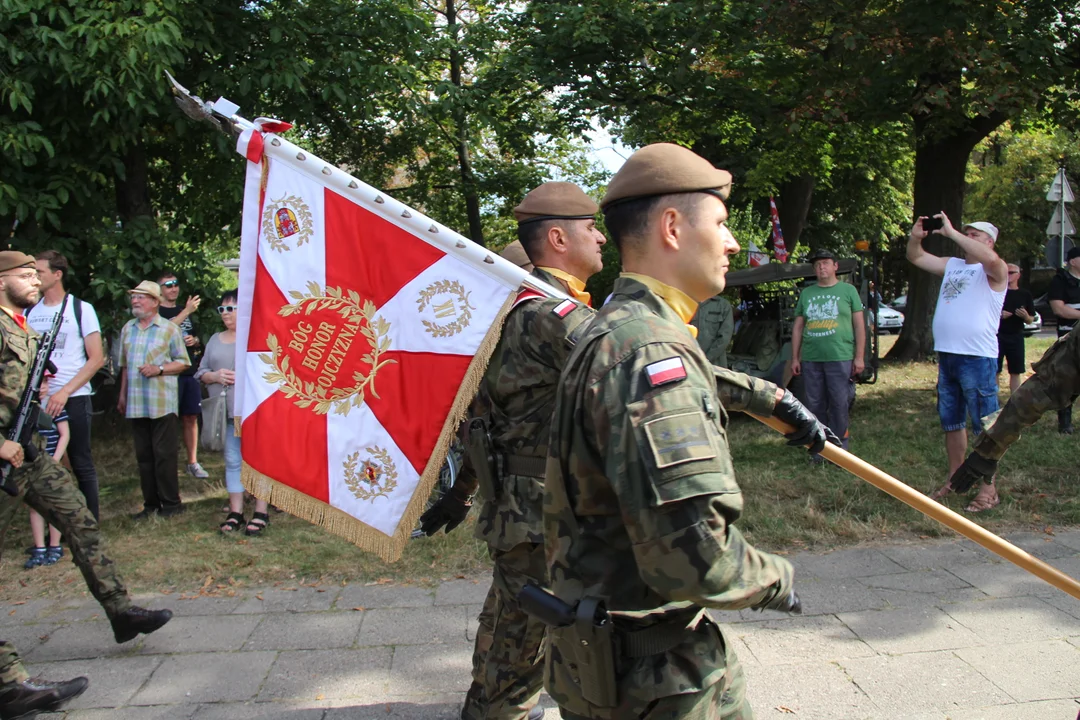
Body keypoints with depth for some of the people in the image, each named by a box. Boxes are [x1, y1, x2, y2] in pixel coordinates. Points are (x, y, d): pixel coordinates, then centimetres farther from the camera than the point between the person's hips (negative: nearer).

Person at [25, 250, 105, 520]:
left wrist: (64, 392, -13)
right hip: (37, 401, 4)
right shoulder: (29, 311, 10)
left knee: (81, 465, 2)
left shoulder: (81, 309, -1)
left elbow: (97, 358, -4)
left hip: (74, 399, -4)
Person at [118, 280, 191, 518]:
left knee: (164, 454, -3)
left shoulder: (169, 329, -1)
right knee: (143, 456, 8)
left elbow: (183, 362, 0)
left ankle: (170, 503, 5)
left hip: (162, 403, -5)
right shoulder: (128, 329, 14)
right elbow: (125, 365, 20)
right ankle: (151, 504, 16)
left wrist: (159, 369, -15)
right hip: (135, 404, 5)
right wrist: (122, 395, 18)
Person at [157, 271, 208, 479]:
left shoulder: (185, 311, 18)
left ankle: (192, 462, 15)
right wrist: (186, 311, -21)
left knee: (190, 418, 8)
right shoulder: (157, 312, -2)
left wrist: (194, 341, 3)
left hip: (189, 372, 6)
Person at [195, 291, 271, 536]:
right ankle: (235, 513, 13)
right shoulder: (215, 340, 18)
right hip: (225, 412, 6)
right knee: (232, 461, 8)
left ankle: (261, 513, 3)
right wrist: (215, 376, -4)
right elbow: (201, 372, 17)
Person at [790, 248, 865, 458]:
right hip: (811, 360, 3)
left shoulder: (848, 290, 7)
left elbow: (859, 325, 5)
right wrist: (795, 358, 11)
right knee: (814, 405, 5)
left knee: (839, 404, -3)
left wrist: (859, 357, -2)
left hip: (840, 359, -3)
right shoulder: (806, 293, 15)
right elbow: (798, 327, 16)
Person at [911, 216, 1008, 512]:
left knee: (984, 426, -3)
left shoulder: (994, 271, -4)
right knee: (951, 423, 15)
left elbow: (989, 258, -28)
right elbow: (916, 257, 21)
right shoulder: (952, 265, 16)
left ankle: (988, 489, 1)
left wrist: (951, 232, -22)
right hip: (946, 355, 7)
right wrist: (916, 236, 0)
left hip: (978, 357, -7)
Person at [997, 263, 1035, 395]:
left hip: (1016, 336, 2)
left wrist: (1025, 316, -13)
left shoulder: (1025, 295, 7)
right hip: (997, 336, -2)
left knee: (1015, 372, 6)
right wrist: (999, 314, -15)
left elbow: (1031, 320, 10)